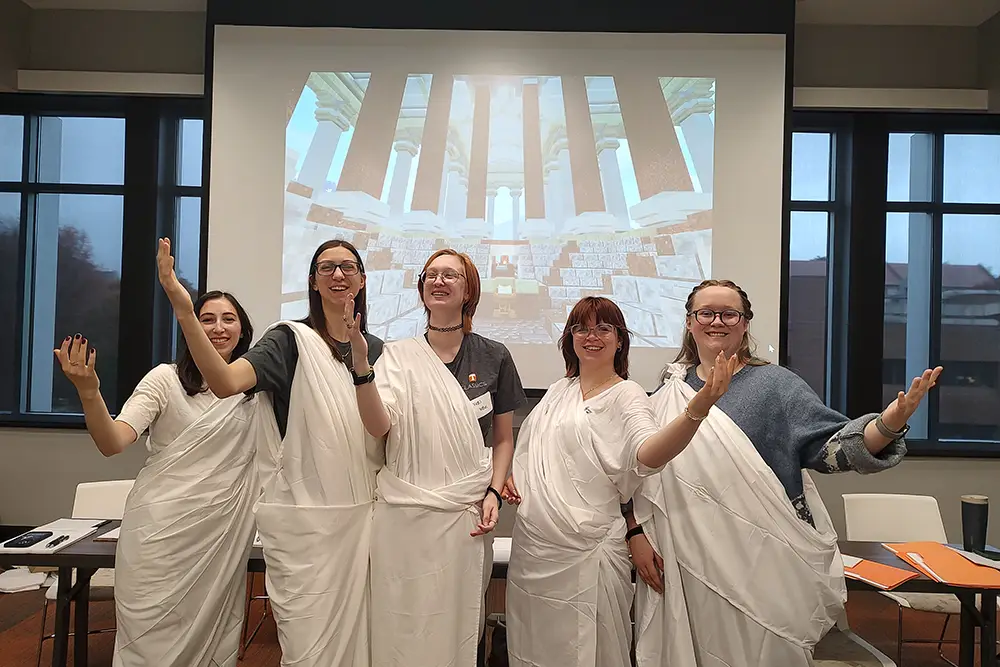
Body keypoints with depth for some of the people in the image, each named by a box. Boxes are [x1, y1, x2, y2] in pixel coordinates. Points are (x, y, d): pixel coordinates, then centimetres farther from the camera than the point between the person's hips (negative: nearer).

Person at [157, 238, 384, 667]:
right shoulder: (291, 341, -5)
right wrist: (185, 315, -36)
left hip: (361, 515, 5)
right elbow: (226, 382, -24)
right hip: (304, 516, -4)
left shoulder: (376, 350, 10)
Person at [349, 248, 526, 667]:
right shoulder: (398, 355, 5)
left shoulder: (492, 357, 5)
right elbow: (379, 427, -9)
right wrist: (360, 364, -21)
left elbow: (504, 439, 12)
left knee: (457, 627, 7)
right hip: (403, 513, 0)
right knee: (400, 628, 5)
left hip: (466, 515, 0)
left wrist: (494, 492, -3)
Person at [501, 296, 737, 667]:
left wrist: (698, 407, -44)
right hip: (530, 544, 6)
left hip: (586, 553, -6)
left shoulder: (627, 396, -6)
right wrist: (511, 479, 5)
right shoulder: (558, 391, 13)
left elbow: (648, 453, -27)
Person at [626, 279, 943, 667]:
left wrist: (891, 421, -28)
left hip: (759, 565, -2)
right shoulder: (669, 393, 7)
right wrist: (637, 533, -1)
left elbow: (832, 445, -12)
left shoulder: (774, 385, -1)